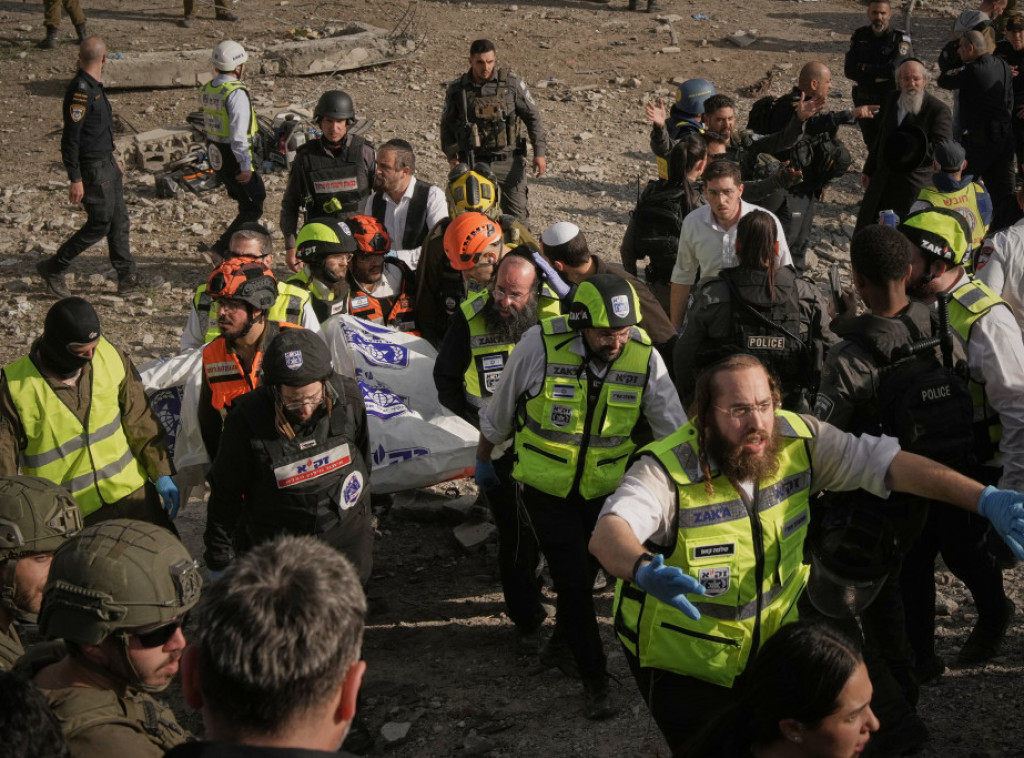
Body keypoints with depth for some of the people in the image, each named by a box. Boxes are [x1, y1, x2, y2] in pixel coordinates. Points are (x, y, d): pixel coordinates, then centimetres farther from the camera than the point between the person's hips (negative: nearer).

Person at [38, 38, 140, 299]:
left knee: (119, 220, 11)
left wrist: (113, 160, 27)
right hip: (92, 169, -9)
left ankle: (127, 276, 17)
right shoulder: (80, 91, -22)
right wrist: (75, 180, -23)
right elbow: (70, 138, -23)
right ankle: (53, 269, 8)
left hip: (106, 163, 9)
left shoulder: (94, 87, 9)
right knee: (99, 224, -3)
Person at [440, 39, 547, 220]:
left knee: (517, 216, 1)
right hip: (473, 163, 1)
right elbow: (447, 124, 13)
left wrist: (539, 152, -5)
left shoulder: (511, 83, -3)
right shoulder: (457, 90, 1)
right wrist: (452, 156, 0)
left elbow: (533, 117, 2)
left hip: (508, 162, -1)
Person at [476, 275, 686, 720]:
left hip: (606, 487, 2)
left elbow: (675, 432, -11)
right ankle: (594, 679, 14)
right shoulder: (540, 345, -24)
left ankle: (565, 632, 49)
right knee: (571, 578, -2)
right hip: (546, 487, -2)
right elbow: (499, 414, -7)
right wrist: (482, 461, 5)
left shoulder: (644, 357, -18)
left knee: (586, 571, 19)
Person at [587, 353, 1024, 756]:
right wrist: (644, 572, -69)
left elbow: (887, 461, -14)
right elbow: (607, 533, -45)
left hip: (771, 647, 5)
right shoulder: (667, 470, -28)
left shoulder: (797, 441, -13)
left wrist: (985, 499, -26)